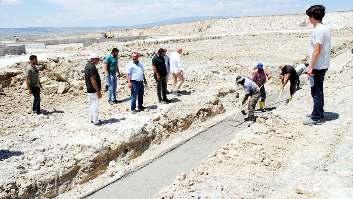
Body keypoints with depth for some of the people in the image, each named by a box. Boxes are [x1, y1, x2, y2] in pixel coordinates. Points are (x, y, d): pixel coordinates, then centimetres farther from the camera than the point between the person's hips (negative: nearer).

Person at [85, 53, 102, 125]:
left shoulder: (88, 65, 10)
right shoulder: (92, 67, -22)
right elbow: (93, 80, -25)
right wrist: (98, 91, -22)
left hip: (89, 89, 10)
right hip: (93, 90, -10)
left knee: (91, 104, 16)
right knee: (95, 105, -1)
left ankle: (92, 119, 27)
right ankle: (96, 121, 6)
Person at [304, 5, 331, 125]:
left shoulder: (319, 30, -18)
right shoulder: (325, 28, 13)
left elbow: (316, 50, -22)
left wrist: (311, 67, -19)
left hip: (318, 67, -10)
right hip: (323, 65, 10)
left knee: (316, 92, -3)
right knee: (318, 91, 18)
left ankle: (316, 118, 4)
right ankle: (318, 114, 30)